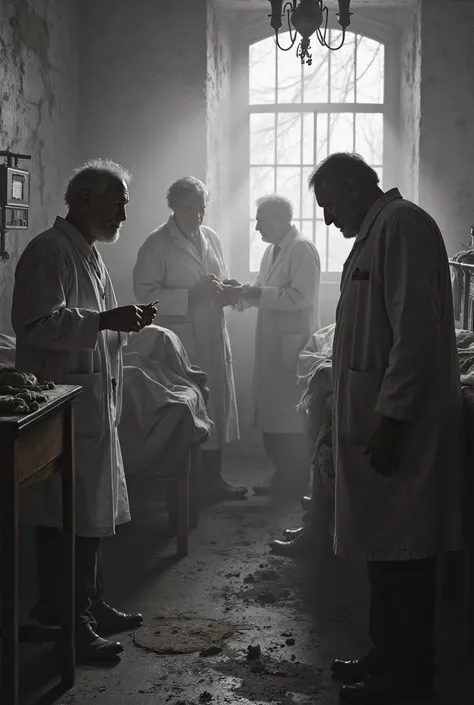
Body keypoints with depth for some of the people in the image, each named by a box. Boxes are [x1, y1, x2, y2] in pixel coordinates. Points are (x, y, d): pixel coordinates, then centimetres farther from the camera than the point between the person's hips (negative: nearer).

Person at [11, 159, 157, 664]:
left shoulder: (88, 253, 19)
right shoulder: (49, 252, -13)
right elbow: (37, 324, -24)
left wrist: (125, 324, 10)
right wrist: (105, 320, -25)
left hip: (95, 405, 10)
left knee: (93, 514, 16)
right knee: (65, 519, -5)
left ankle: (91, 607, 27)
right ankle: (64, 623, 3)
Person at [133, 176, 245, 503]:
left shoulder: (212, 238, 12)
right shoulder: (157, 244, -8)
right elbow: (145, 293, -14)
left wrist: (226, 290, -1)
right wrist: (192, 295, -21)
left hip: (215, 338, 6)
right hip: (180, 342, -6)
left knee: (217, 406, 10)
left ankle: (213, 479, 21)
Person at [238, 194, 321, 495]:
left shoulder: (302, 249, -12)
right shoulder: (272, 250, 16)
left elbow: (301, 297, -20)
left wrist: (260, 294, -18)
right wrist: (246, 292, 1)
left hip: (293, 344, -9)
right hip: (272, 344, 9)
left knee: (291, 416, -3)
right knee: (272, 414, 11)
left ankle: (296, 482, 7)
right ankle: (284, 477, 19)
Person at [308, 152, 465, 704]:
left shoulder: (402, 225, -13)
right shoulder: (374, 233, 18)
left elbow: (416, 333, -21)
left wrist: (391, 421, -22)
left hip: (399, 428, -10)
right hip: (374, 423, 10)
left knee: (401, 554, -1)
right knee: (383, 549, 15)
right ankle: (389, 657, 25)